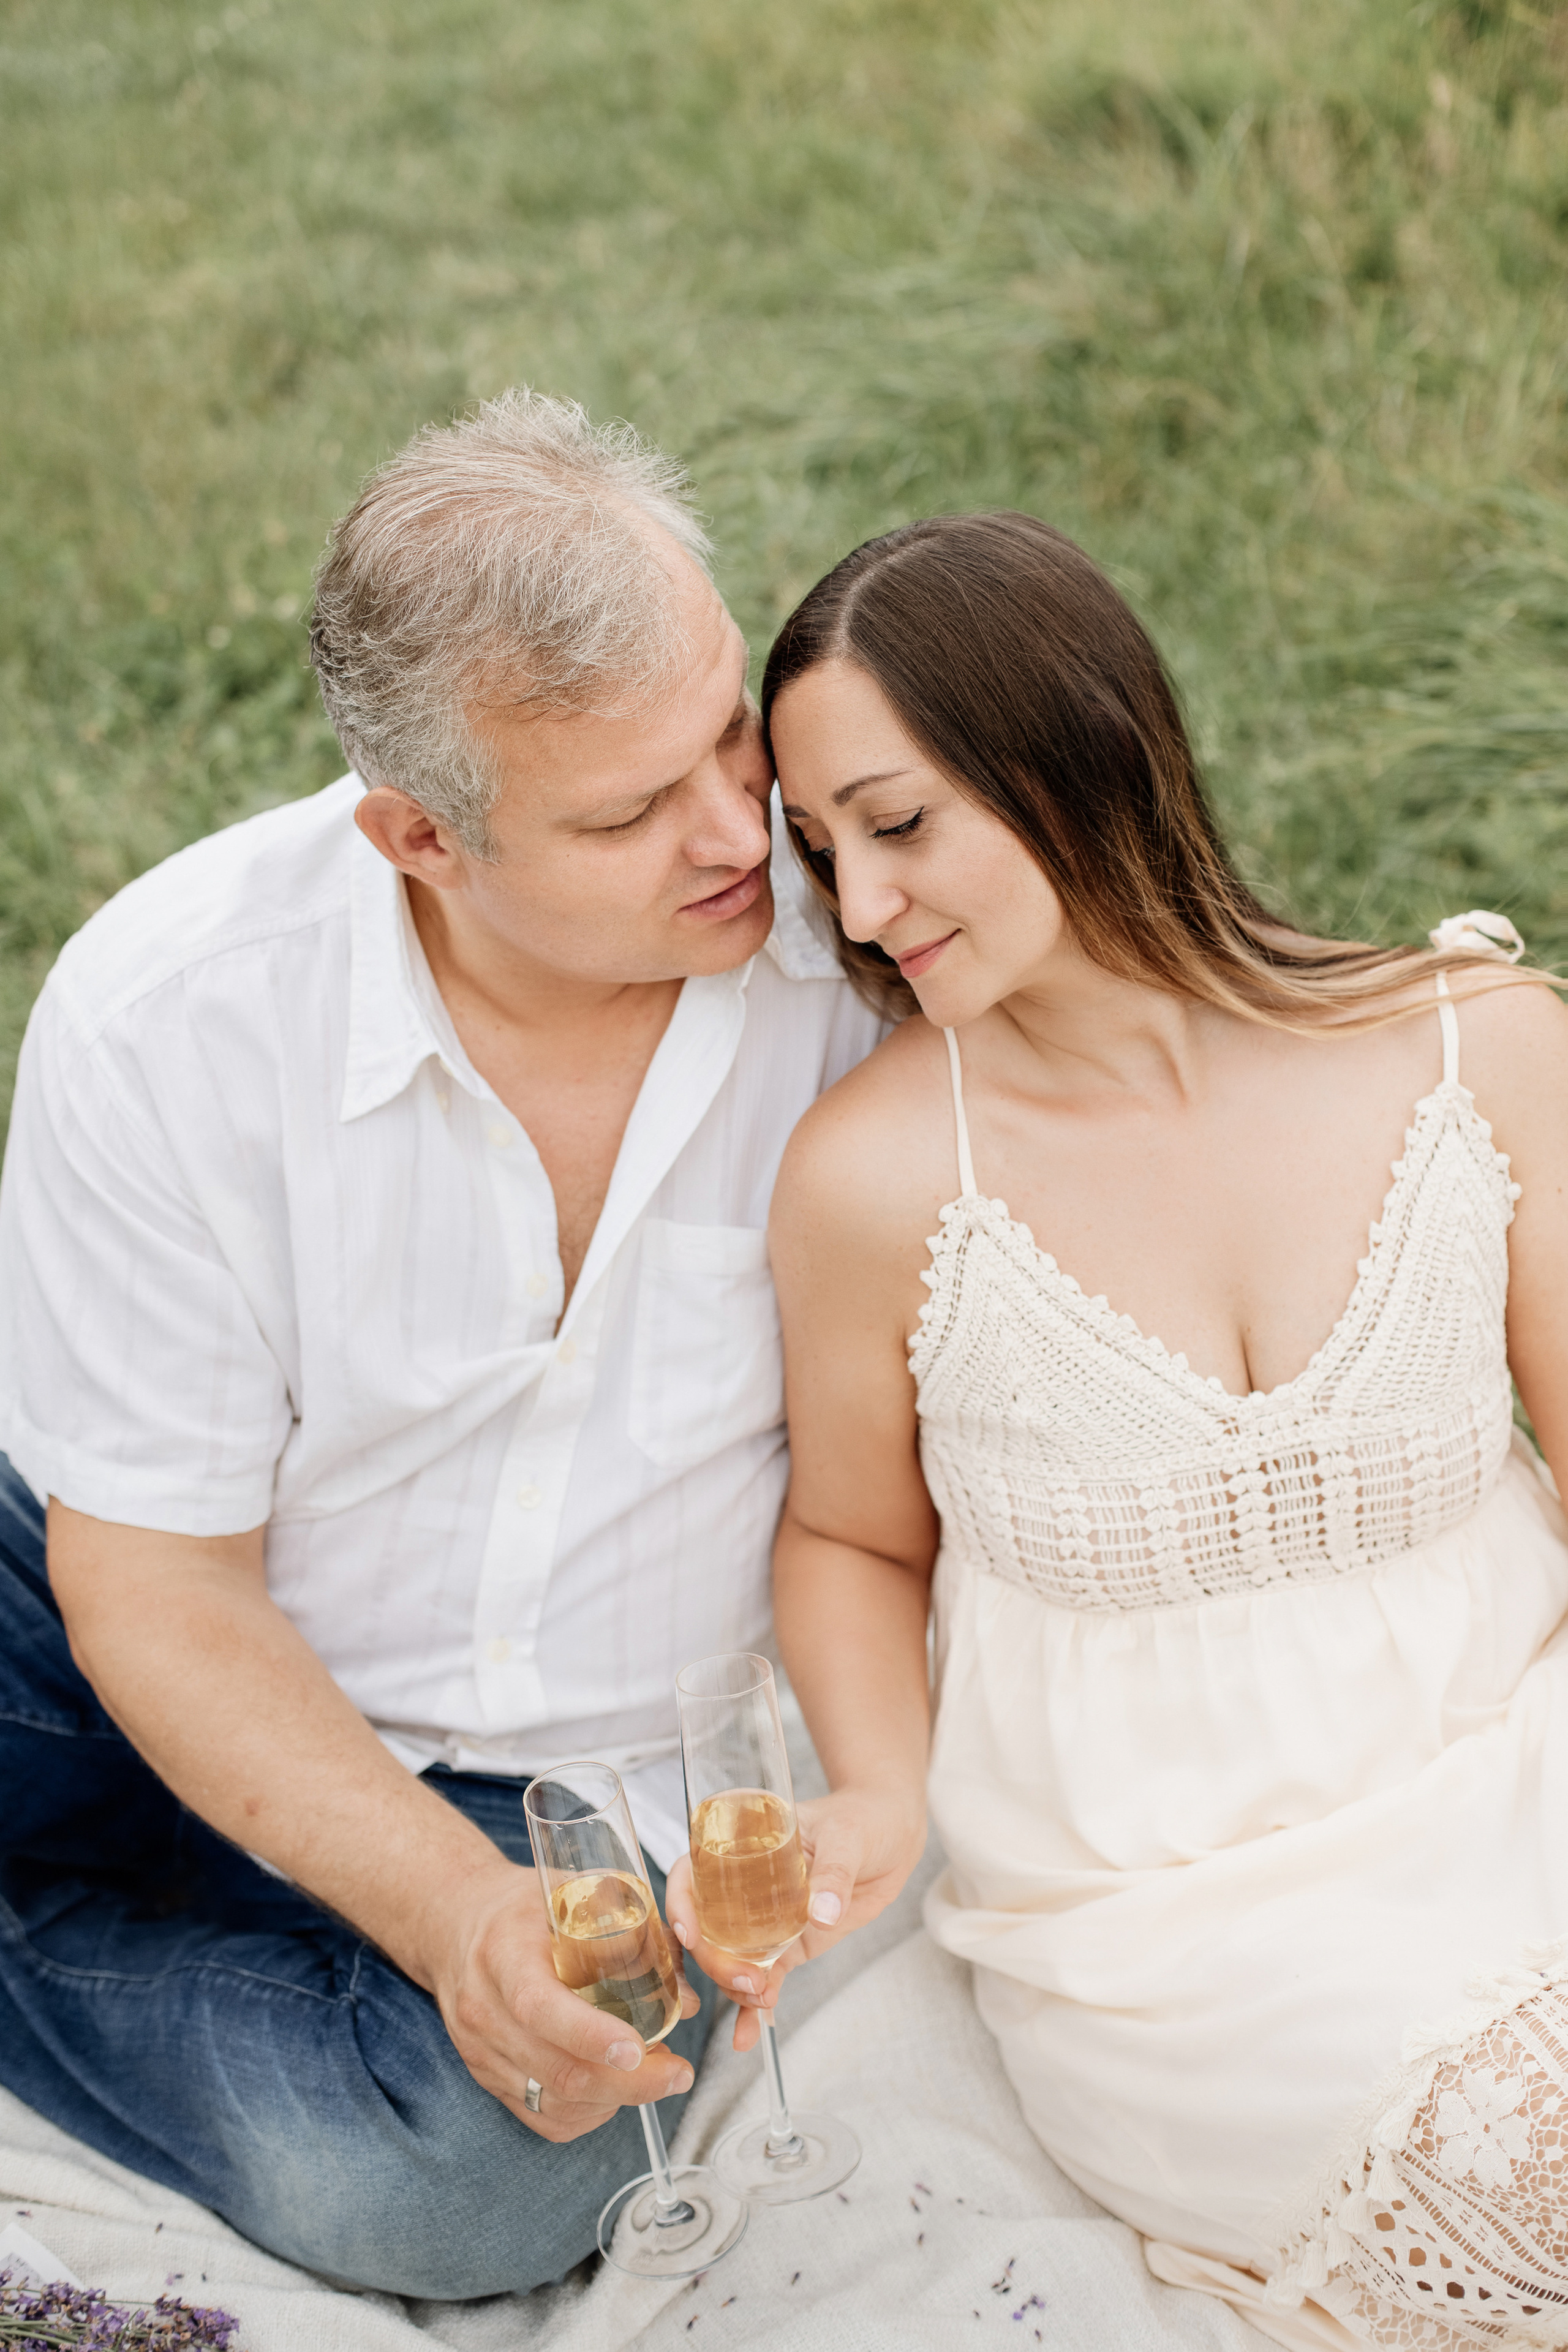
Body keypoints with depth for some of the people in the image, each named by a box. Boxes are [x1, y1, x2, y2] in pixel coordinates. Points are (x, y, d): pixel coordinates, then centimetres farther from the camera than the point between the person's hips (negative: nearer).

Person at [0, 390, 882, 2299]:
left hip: (585, 1768, 2)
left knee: (451, 2188, -26)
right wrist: (453, 1909, -26)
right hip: (217, 1696, -1)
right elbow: (157, 1583, -14)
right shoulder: (166, 1017, -21)